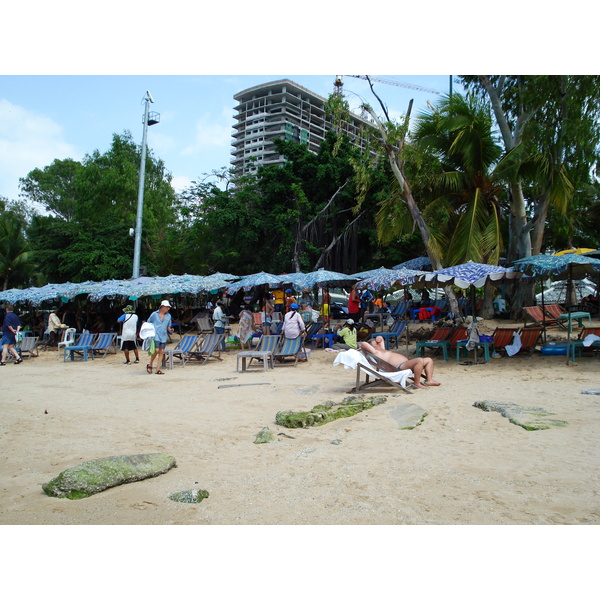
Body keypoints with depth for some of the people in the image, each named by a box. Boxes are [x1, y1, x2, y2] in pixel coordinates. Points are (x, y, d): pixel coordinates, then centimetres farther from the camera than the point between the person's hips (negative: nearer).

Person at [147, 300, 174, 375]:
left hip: (164, 336, 5)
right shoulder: (154, 314, 2)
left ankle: (158, 369, 6)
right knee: (156, 350, -16)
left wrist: (170, 330, 0)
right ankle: (149, 365, 6)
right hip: (155, 335, -5)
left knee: (161, 352, 1)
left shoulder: (168, 316, 14)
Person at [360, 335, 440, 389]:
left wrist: (379, 339, 24)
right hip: (401, 366, -11)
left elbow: (380, 338, 45)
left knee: (429, 360, 10)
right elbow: (363, 344, -13)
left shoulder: (382, 351, 28)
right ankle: (417, 383, -25)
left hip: (407, 362, 11)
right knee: (420, 361, -34)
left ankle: (429, 380, 0)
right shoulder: (376, 352, -1)